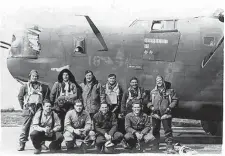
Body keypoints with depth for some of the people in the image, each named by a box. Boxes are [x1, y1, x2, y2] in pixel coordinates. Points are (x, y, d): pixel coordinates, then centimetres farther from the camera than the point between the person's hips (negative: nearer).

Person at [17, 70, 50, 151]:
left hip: (39, 108, 2)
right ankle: (22, 144, -2)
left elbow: (48, 92, 22)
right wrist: (23, 106, 2)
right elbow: (20, 97, 7)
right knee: (25, 126, -5)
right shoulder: (25, 86, 5)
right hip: (29, 108, -2)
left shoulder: (42, 86, 11)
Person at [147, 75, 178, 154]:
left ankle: (169, 146, -5)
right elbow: (149, 101, 16)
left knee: (168, 130, -7)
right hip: (156, 113, 3)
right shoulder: (153, 92, 11)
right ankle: (155, 146, 21)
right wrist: (151, 107, -3)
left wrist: (170, 107, -9)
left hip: (166, 113, -3)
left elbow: (175, 100, 2)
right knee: (155, 130, 9)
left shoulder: (170, 91, 3)